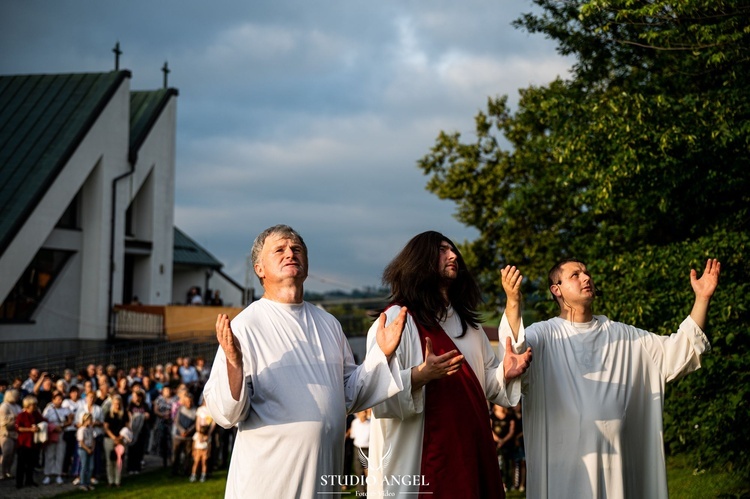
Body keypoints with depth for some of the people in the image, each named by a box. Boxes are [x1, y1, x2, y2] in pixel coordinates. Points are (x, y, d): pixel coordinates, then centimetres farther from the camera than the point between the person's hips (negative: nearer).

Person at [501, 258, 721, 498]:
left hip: (617, 460, 4)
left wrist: (702, 299, -1)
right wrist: (513, 303, -39)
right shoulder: (543, 335, -2)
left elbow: (675, 352, 8)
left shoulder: (622, 336, 14)